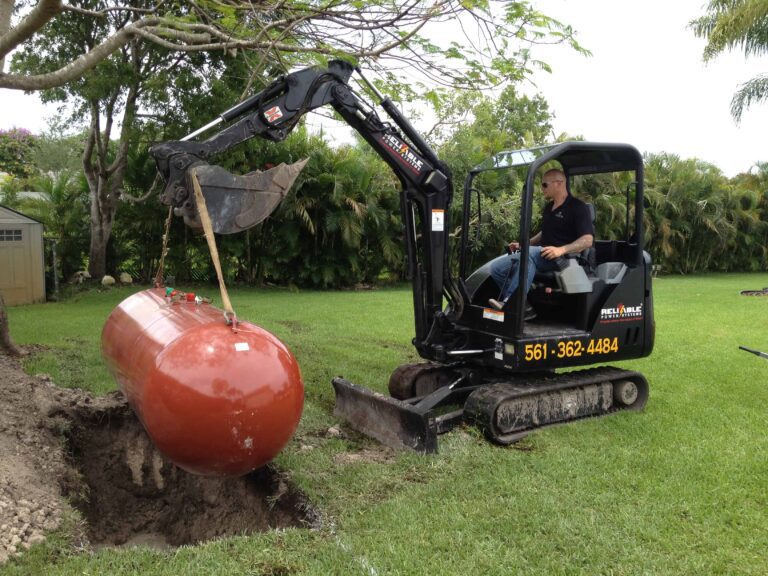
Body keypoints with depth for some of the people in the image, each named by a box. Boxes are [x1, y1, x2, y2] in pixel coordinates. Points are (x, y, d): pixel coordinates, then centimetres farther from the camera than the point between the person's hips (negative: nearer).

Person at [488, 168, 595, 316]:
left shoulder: (578, 208, -4)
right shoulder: (548, 208, 22)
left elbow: (587, 240, -14)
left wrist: (561, 250, -29)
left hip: (563, 259, -8)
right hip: (541, 257, 8)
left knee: (529, 253, -39)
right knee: (497, 268, -11)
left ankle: (509, 302, -40)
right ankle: (523, 308, -17)